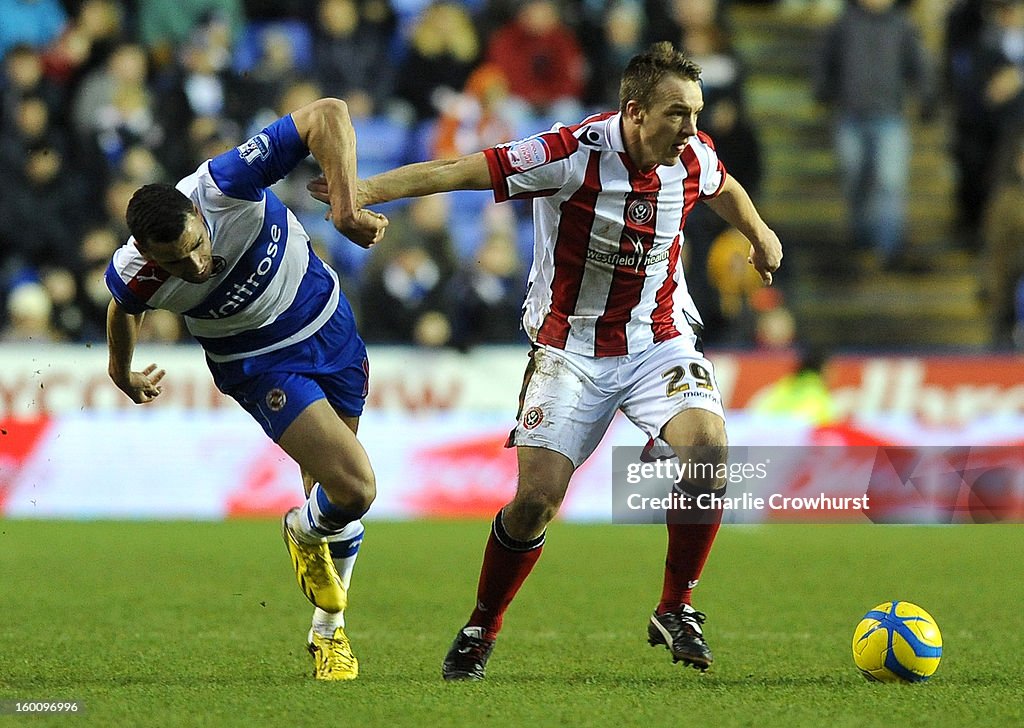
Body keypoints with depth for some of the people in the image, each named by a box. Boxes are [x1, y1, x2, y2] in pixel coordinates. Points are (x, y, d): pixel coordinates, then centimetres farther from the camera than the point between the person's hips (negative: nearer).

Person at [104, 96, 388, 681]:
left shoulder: (227, 184, -33)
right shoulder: (134, 276, -29)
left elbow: (327, 114, -33)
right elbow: (124, 308, -1)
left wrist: (345, 205, -44)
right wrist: (123, 374, 19)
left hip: (327, 323, 2)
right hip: (259, 365, -2)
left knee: (334, 491, 14)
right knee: (354, 488, -19)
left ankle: (329, 627, 38)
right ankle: (305, 532, 18)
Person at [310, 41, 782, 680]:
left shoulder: (694, 158, -7)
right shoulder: (574, 154, -22)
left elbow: (725, 188, 20)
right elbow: (457, 171, -24)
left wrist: (761, 235, 34)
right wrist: (363, 190, -32)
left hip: (660, 340, 3)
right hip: (572, 349, -3)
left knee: (708, 447, -24)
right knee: (537, 496, -10)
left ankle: (676, 610, -6)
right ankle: (482, 629, 15)